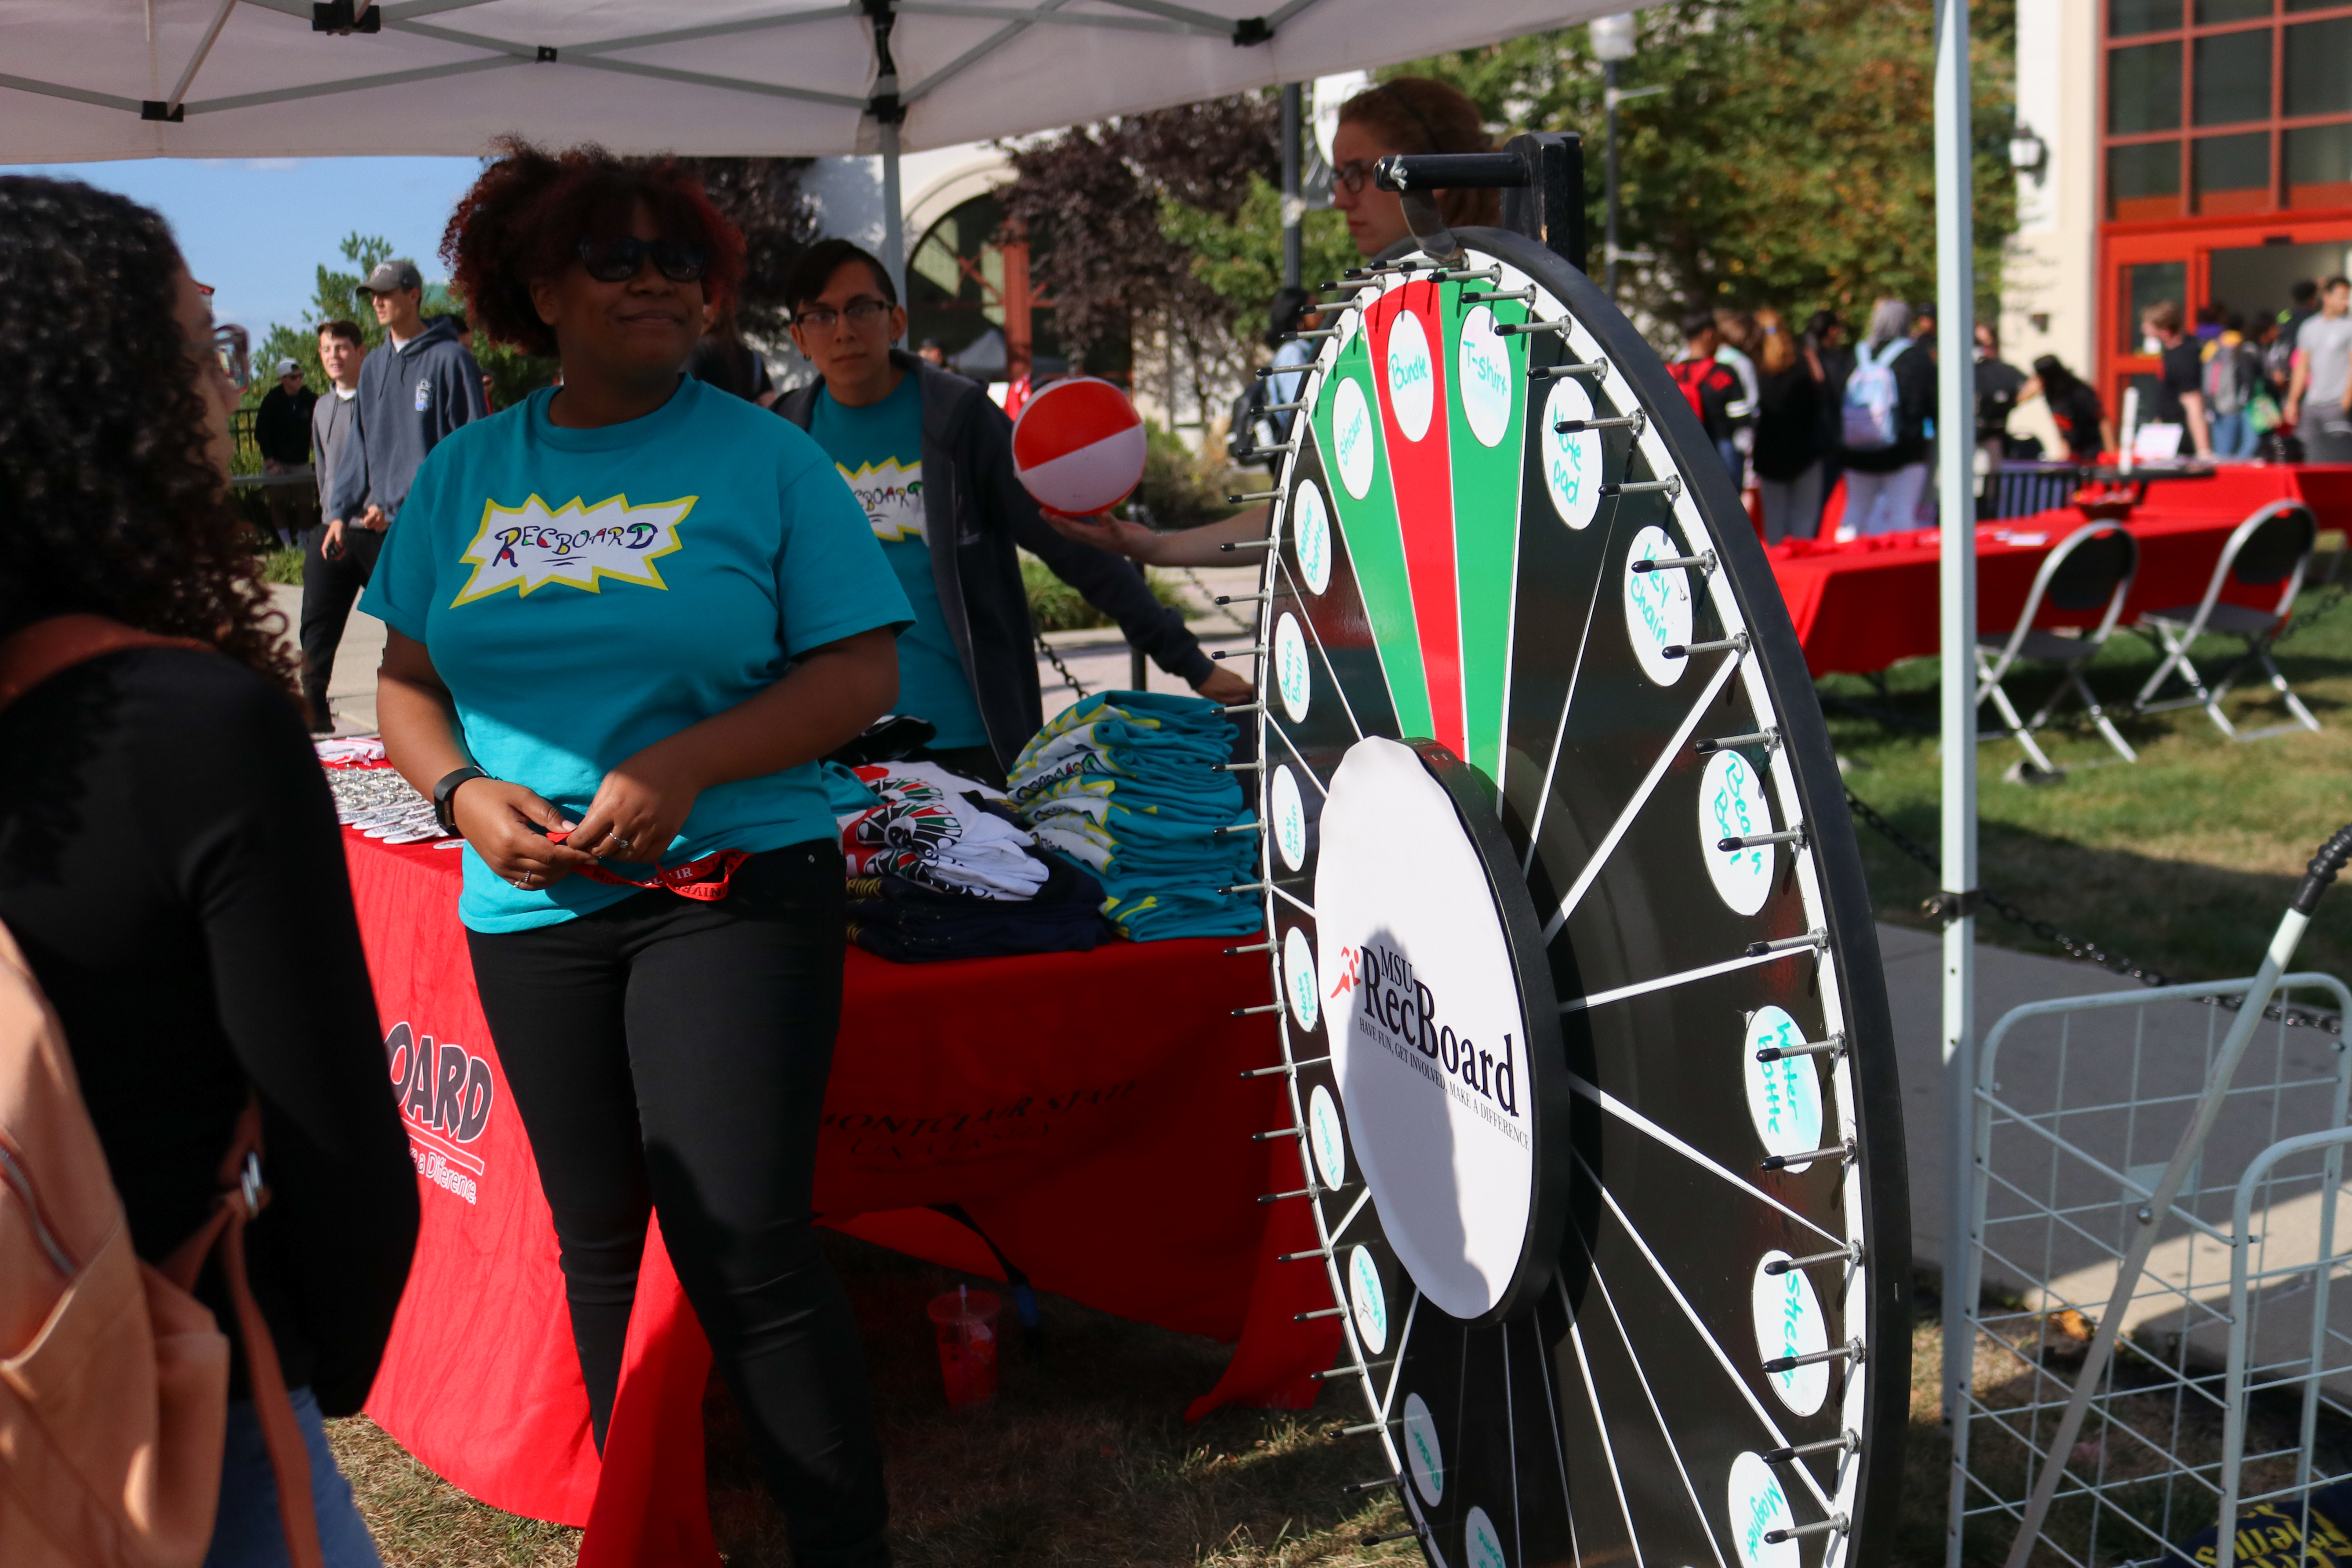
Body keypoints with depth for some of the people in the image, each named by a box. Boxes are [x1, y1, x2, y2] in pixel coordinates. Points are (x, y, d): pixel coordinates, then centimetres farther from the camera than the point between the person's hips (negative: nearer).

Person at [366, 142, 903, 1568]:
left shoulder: (763, 458, -2)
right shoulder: (466, 473, 9)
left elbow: (860, 673, -6)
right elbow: (407, 680, 14)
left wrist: (682, 767, -17)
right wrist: (465, 794, -7)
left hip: (733, 887, -4)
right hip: (532, 907, 4)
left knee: (745, 1240, -11)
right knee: (600, 1240, 14)